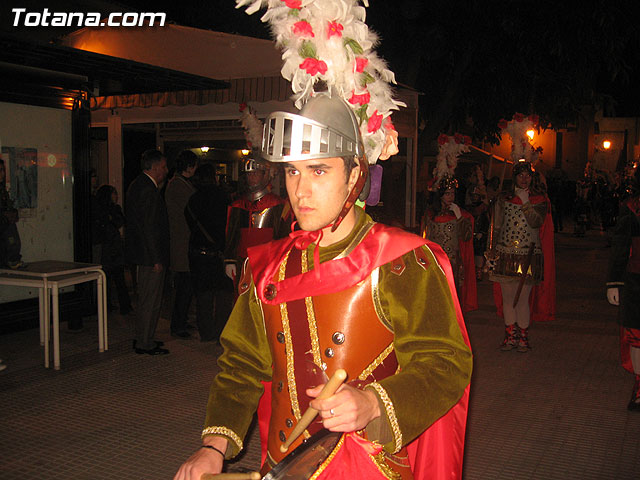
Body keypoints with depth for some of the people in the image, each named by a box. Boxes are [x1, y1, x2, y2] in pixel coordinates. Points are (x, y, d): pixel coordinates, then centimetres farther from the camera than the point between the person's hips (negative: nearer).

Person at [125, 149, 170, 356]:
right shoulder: (148, 190, -19)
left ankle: (142, 338, 29)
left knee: (145, 298, 19)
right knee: (151, 300, -1)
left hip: (143, 253, 11)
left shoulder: (138, 185, 13)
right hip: (150, 254, -11)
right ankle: (144, 343, 8)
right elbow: (149, 227, -22)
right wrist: (156, 259, -20)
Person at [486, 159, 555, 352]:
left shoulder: (539, 200, 3)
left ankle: (523, 336, 12)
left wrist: (525, 201, -13)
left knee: (522, 298, -2)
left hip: (528, 256, -2)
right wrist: (491, 252, 6)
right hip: (505, 255, 2)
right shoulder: (503, 199, 9)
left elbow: (536, 223, -14)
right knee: (507, 298, 5)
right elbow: (495, 227, 11)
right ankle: (511, 336, 17)